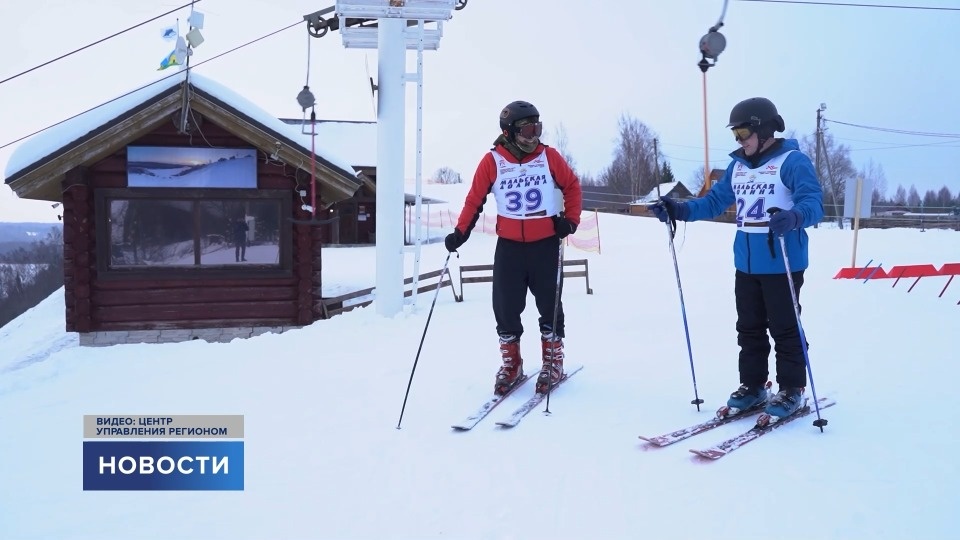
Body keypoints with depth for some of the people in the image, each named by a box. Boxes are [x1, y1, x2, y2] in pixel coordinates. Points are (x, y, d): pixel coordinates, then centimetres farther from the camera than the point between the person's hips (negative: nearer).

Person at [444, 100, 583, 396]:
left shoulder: (549, 156, -2)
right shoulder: (493, 161, -5)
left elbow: (572, 186, 8)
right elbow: (474, 199, 0)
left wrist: (570, 220, -3)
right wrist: (459, 233, -7)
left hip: (546, 244, 0)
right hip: (509, 246, 0)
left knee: (549, 306, 7)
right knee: (505, 307, 2)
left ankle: (553, 362, 22)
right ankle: (511, 364, 19)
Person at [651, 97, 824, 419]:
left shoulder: (793, 161, -10)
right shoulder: (738, 166, 11)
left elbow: (813, 203, -21)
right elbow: (715, 201, 15)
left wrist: (793, 217, -42)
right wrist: (679, 210, 3)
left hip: (782, 264, -7)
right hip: (745, 263, 7)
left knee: (784, 329, 3)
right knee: (749, 329, 14)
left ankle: (791, 390, 15)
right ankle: (752, 386, 25)